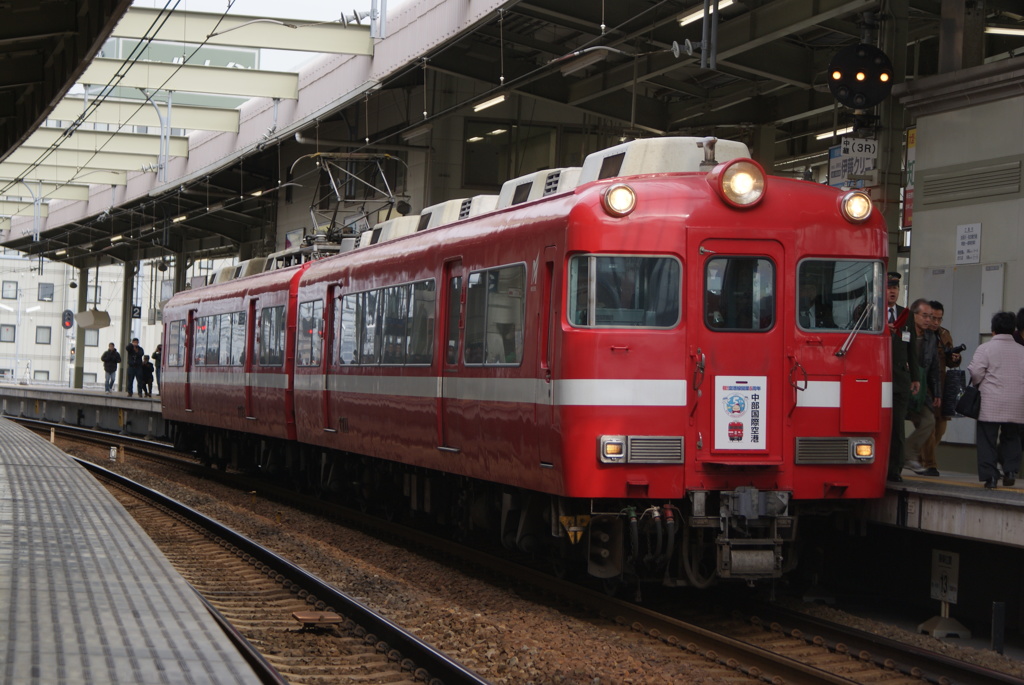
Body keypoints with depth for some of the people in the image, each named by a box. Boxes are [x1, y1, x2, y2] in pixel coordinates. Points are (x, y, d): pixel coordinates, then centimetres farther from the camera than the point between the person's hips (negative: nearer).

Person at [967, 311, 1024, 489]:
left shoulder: (985, 348, -5)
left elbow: (975, 373, -10)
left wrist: (979, 383, 9)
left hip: (991, 405, -3)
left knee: (988, 439, 3)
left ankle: (990, 475, -1)